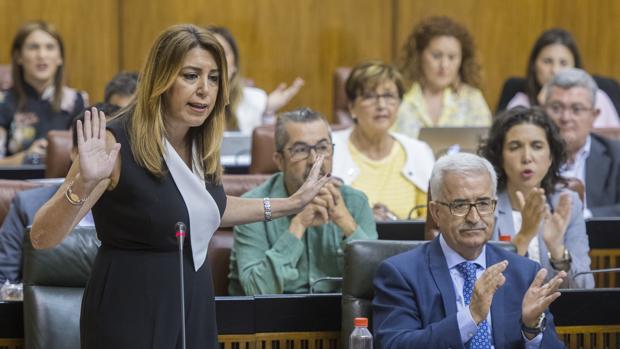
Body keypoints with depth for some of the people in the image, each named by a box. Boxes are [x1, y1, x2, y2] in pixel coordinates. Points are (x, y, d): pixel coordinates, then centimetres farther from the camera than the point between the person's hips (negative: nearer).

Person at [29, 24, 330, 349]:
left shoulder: (201, 146, 2)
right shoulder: (116, 143, -18)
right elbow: (42, 238, -21)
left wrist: (291, 203, 20)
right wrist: (83, 184, -37)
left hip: (194, 307, 7)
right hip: (131, 312, -7)